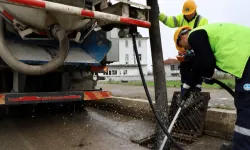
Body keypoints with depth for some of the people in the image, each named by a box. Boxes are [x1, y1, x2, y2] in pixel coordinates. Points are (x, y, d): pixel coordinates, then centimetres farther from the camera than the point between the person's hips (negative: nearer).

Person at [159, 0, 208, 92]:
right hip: (184, 53, 4)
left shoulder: (202, 20, -6)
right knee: (184, 73, 13)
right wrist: (159, 14, -23)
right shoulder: (181, 18, 6)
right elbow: (168, 21, -7)